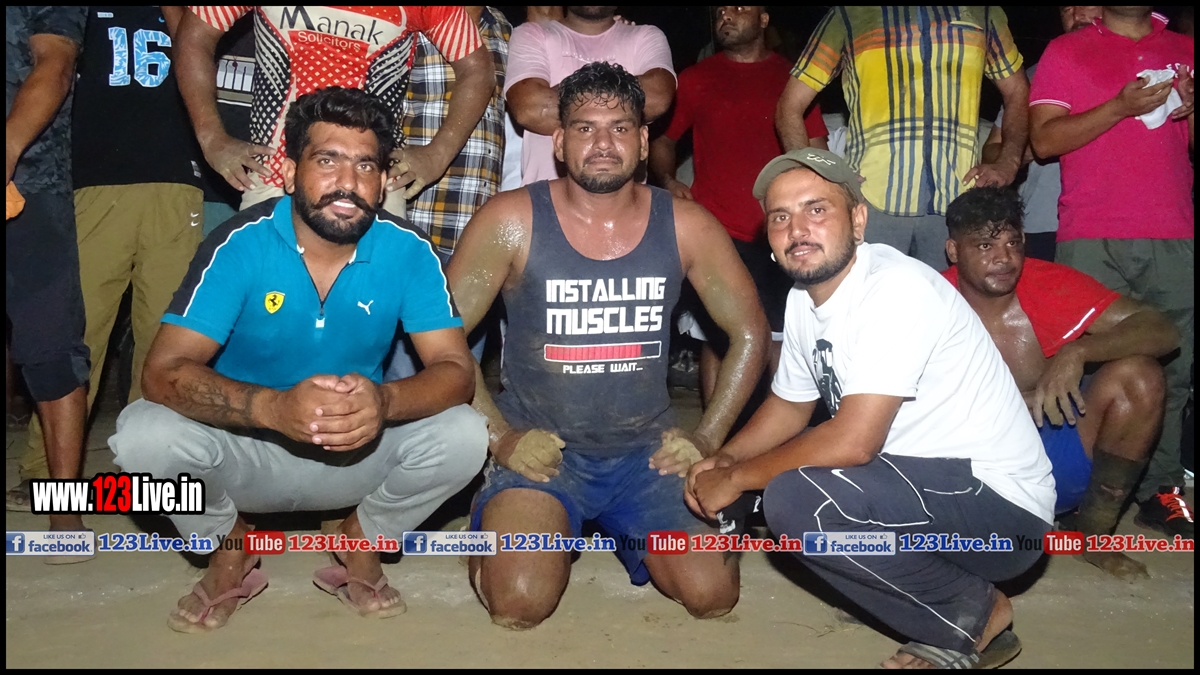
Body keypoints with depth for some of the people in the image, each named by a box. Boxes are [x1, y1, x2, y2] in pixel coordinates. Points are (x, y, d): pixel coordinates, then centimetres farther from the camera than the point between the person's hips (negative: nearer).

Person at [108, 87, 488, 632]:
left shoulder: (408, 251, -12)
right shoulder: (240, 245, -16)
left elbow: (455, 370, -16)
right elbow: (163, 373, -23)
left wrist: (384, 401, -40)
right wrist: (273, 406, -43)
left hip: (358, 458, 1)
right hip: (245, 454, 0)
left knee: (464, 435, -25)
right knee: (143, 433, -28)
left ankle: (362, 544, 7)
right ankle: (230, 552, 5)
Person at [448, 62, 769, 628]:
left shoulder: (686, 227, -1)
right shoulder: (511, 221, -7)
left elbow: (749, 333, 7)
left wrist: (706, 439, 1)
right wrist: (499, 437, -10)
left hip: (648, 452, 2)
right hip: (539, 451, -2)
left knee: (711, 596, -12)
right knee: (521, 604, -21)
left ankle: (629, 535, 21)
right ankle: (504, 531, 16)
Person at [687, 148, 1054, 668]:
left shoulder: (897, 289, -23)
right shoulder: (804, 299, 5)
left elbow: (853, 441, -29)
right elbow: (790, 405, 18)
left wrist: (735, 479, -17)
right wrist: (723, 461, 0)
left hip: (1000, 507, -10)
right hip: (921, 485, 10)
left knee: (794, 499, -28)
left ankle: (975, 612, -4)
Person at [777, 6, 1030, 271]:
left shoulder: (981, 12, 18)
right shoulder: (849, 14, 10)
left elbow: (1017, 92, 25)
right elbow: (790, 108, 7)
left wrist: (1008, 164, 6)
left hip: (958, 200, 2)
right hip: (872, 201, -2)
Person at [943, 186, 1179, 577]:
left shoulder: (1053, 286, -12)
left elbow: (1162, 332, -16)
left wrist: (1076, 352, -33)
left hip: (1058, 455, 2)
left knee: (1138, 375, -19)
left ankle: (1091, 533, -2)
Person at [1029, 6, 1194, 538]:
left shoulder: (1184, 52, 19)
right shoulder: (1068, 51, 10)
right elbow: (1044, 140, -2)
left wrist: (1189, 112, -2)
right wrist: (1119, 107, -13)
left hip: (1174, 239, 3)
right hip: (1092, 242, -3)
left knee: (1169, 370, -1)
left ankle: (1160, 491, 6)